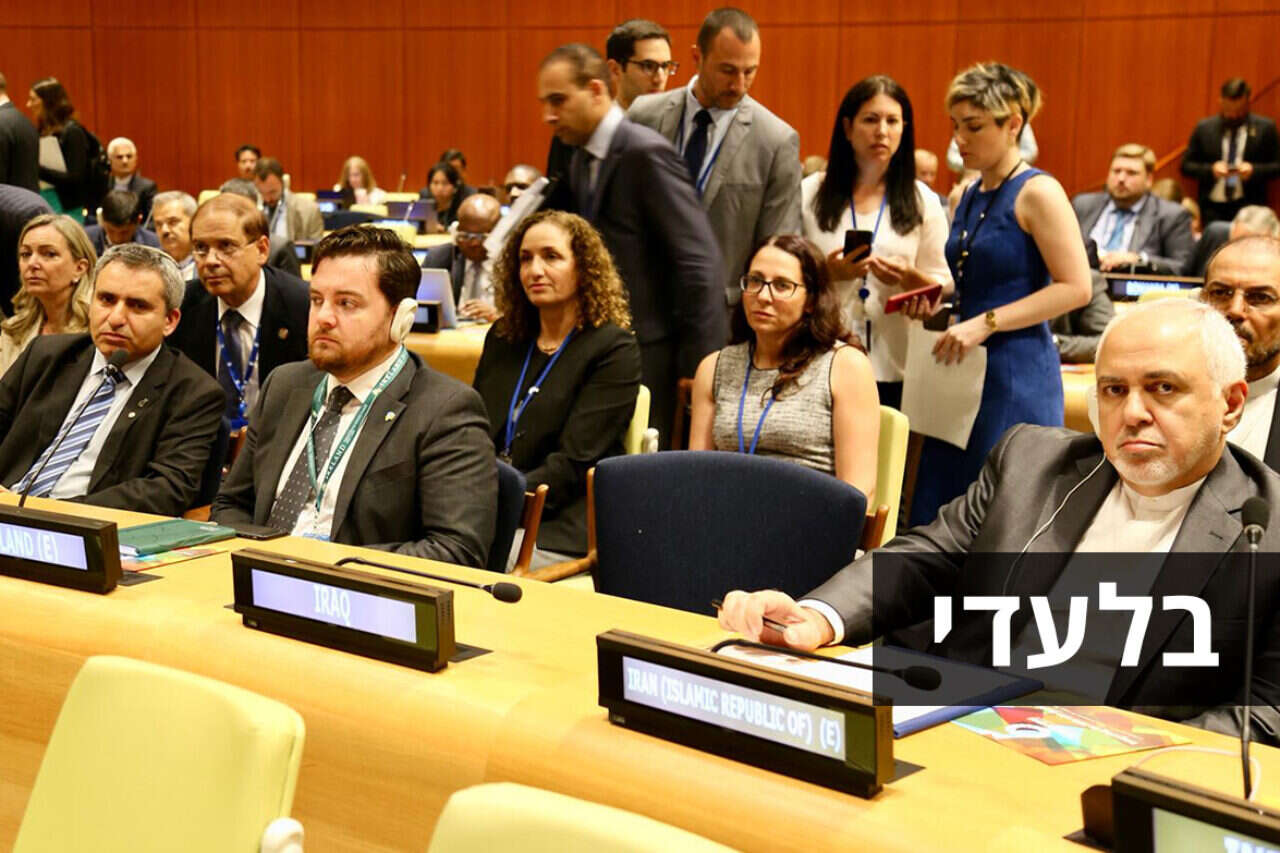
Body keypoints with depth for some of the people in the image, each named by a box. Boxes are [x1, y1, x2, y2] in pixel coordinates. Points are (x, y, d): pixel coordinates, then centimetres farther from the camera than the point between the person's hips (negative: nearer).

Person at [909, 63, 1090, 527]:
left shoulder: (1037, 193, -9)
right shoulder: (968, 197, 14)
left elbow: (1075, 288, -15)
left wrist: (985, 323, -19)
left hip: (1018, 375, -8)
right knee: (937, 519, 6)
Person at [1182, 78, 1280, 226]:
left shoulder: (1265, 128, 4)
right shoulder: (1204, 128, 7)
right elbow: (1186, 166, 7)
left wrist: (1254, 170, -13)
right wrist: (1210, 169, -11)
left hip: (1249, 208, -1)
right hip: (1212, 209, 1)